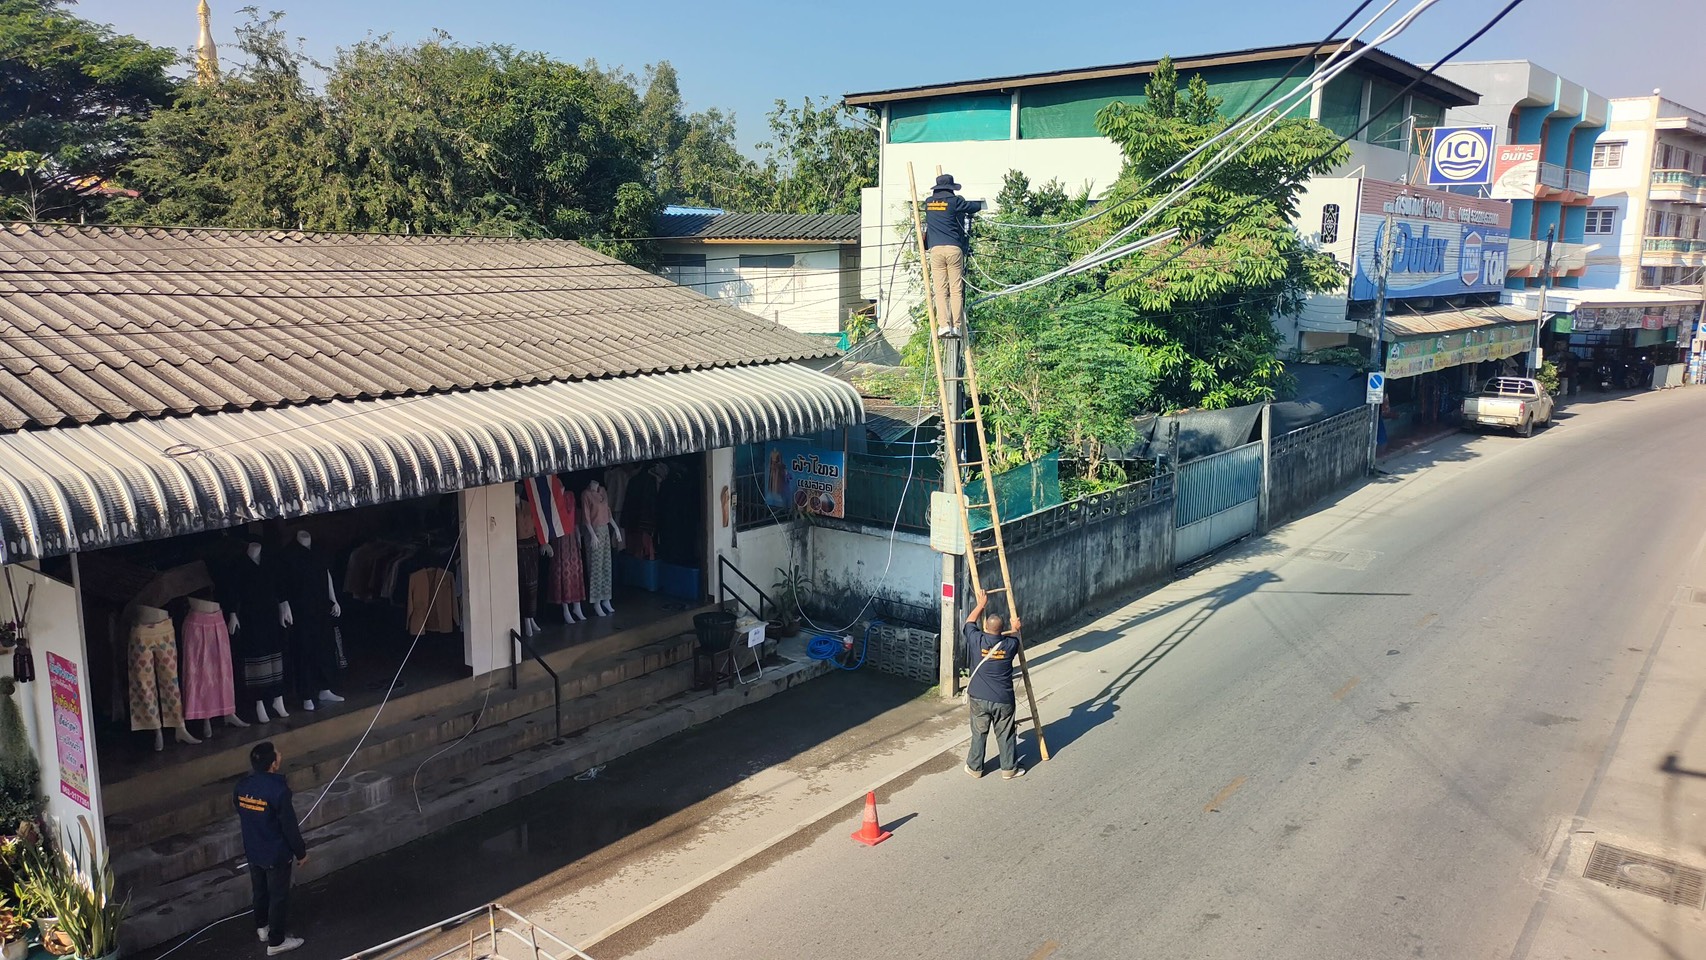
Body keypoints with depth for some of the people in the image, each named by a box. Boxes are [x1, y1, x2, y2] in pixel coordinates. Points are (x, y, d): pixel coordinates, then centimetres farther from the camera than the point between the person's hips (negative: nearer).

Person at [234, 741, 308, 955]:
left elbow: (241, 814, 10)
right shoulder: (278, 790, -30)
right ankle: (276, 942, 23)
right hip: (276, 854, -7)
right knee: (279, 896, 10)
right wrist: (301, 852, -8)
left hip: (253, 851, 7)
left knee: (260, 890, 27)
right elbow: (289, 826, -22)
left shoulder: (242, 786, -8)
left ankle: (262, 927, 47)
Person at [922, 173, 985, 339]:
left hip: (935, 249, 2)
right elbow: (976, 207, 11)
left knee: (940, 290, 0)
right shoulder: (955, 201, 2)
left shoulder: (929, 202, 12)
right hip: (954, 248, -2)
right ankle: (956, 326, -3)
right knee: (956, 289, 1)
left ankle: (944, 325, -11)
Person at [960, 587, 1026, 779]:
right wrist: (1015, 629, 37)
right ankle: (1009, 769, 26)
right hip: (1003, 699, 0)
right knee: (1005, 735, 14)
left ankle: (975, 768, 27)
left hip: (979, 698, 0)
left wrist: (981, 604, 17)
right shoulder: (1009, 645, -11)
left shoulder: (977, 641, -13)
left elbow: (970, 622, 7)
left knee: (978, 734, 15)